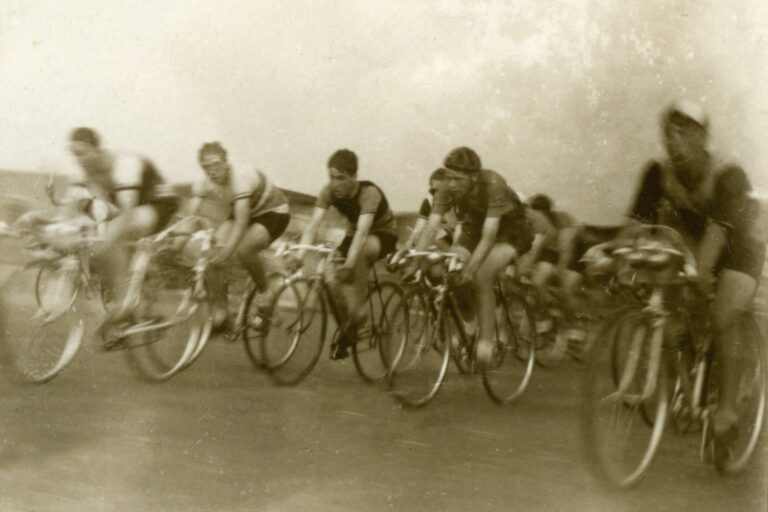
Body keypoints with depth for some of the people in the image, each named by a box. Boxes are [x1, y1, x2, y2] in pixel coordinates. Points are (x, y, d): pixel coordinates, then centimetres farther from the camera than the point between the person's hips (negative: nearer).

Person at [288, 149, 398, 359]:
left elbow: (362, 231, -44)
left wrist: (350, 262, -57)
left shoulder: (369, 193, -32)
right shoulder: (329, 192, -18)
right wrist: (300, 253, -44)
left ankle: (356, 313, -26)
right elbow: (313, 223, -27)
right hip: (353, 234, 5)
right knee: (333, 281, -18)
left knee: (360, 252, -40)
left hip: (383, 234, -5)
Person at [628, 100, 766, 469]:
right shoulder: (659, 173, -15)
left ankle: (727, 411, -16)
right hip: (692, 248, 6)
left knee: (722, 319, -24)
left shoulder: (728, 175, -28)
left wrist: (702, 270, -55)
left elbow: (720, 226, -41)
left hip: (738, 252, -6)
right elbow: (638, 221, -20)